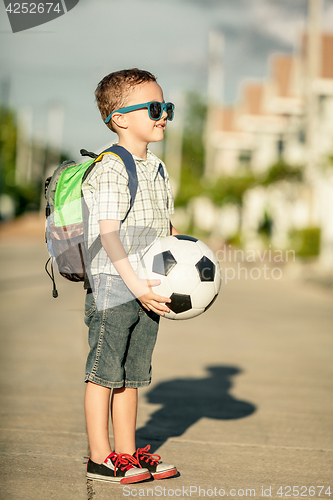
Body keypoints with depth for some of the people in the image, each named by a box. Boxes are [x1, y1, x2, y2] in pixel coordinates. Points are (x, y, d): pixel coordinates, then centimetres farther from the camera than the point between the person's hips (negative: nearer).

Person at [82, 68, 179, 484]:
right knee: (104, 373, 0)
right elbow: (108, 234, -19)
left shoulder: (158, 170, 13)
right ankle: (100, 457, 7)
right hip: (113, 284, -8)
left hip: (147, 289, 8)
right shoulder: (110, 171, -13)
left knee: (131, 375, 13)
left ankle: (127, 452, 21)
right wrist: (136, 285, -22)